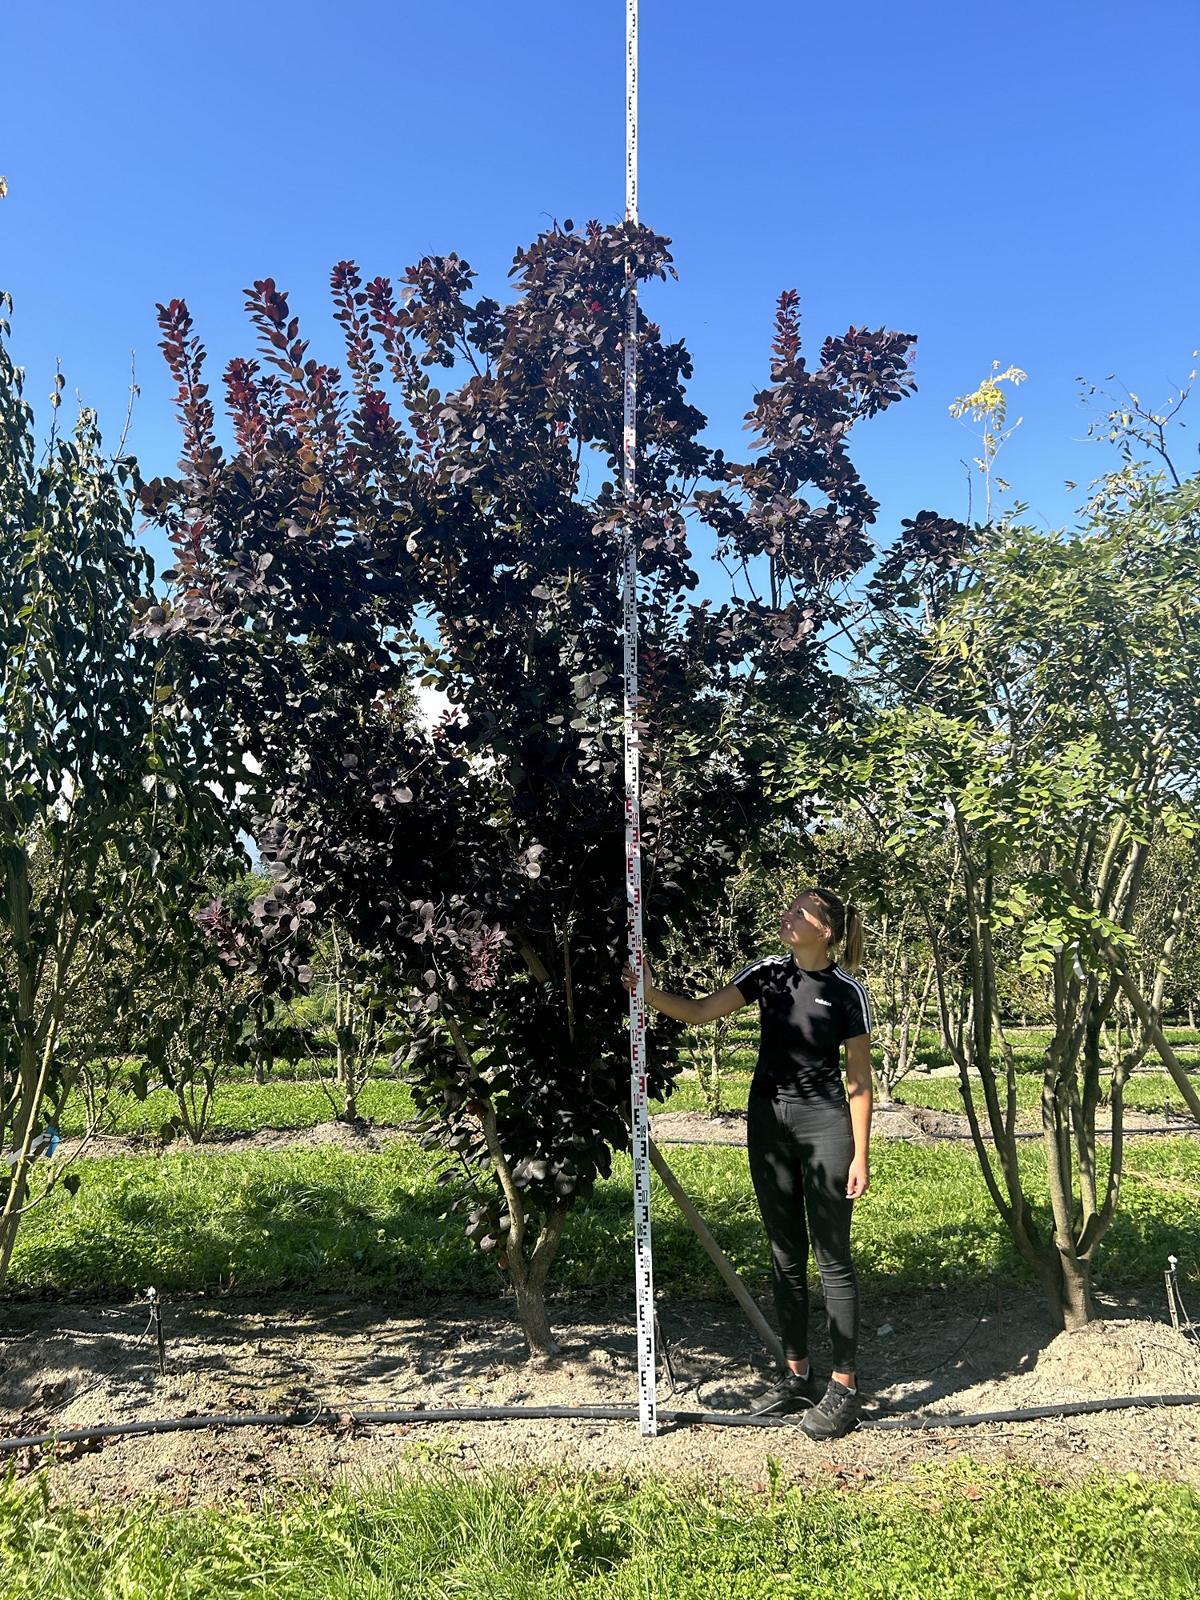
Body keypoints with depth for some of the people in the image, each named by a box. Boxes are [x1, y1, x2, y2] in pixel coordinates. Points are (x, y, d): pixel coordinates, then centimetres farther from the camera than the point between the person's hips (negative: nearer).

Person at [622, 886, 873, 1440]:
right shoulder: (768, 973, 0)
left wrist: (860, 1156, -7)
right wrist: (650, 993, -20)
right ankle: (798, 1375, 25)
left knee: (832, 1258, 2)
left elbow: (860, 1080, -6)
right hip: (768, 1122, 5)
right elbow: (699, 1011, -3)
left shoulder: (847, 991, -10)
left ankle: (843, 1387, 14)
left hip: (824, 1124, -5)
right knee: (785, 1256, 13)